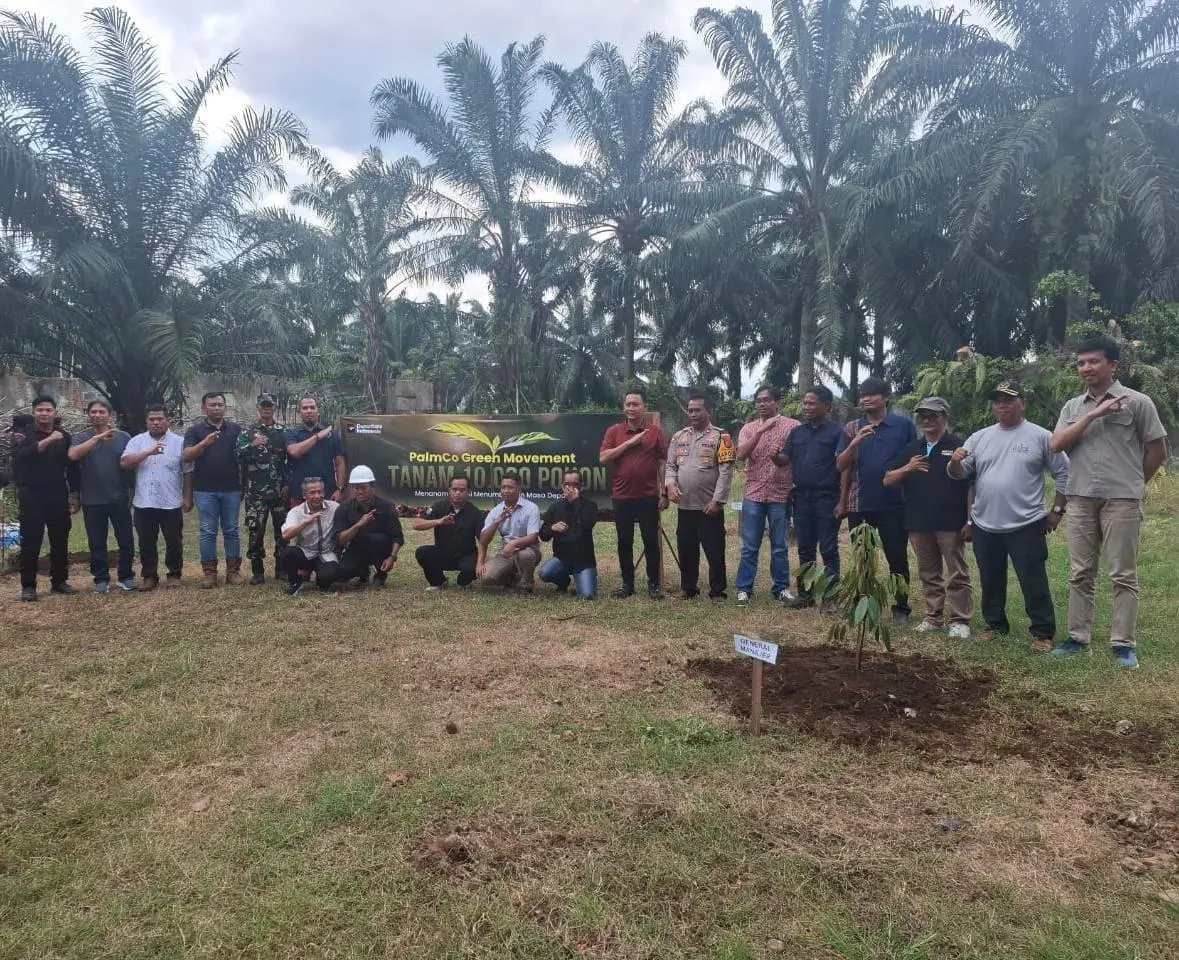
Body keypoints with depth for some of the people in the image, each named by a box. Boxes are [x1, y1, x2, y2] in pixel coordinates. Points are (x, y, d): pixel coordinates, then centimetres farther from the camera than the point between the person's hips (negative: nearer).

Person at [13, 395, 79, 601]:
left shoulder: (64, 435, 7)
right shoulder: (23, 434, -1)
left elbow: (72, 466, 11)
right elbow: (21, 456, -21)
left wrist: (74, 494, 7)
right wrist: (47, 441, -30)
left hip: (58, 495, 3)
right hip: (32, 496, -3)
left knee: (60, 540, 6)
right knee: (30, 541, -1)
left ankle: (59, 581, 17)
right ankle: (28, 586, 5)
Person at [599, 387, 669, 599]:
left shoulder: (656, 432, 2)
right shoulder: (614, 431, 5)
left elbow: (663, 464, 3)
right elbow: (604, 458, -6)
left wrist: (664, 493, -2)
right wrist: (629, 443, -13)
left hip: (648, 497, -1)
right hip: (621, 497, 2)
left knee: (651, 541, 3)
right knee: (624, 542, 8)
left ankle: (654, 584, 13)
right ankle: (628, 584, 19)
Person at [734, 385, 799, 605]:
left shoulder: (792, 426, 1)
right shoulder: (749, 428, 8)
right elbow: (741, 455, -8)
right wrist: (760, 431, -16)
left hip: (781, 495, -1)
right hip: (753, 495, 1)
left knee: (780, 547, 7)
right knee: (749, 547, 4)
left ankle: (781, 588, 19)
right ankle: (744, 589, 11)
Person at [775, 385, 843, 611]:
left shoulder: (837, 431, -5)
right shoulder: (797, 432, 11)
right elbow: (784, 460, 9)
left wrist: (842, 501, -15)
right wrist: (776, 456, -15)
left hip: (826, 499, -5)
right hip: (801, 498, 5)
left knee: (828, 549, 0)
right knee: (805, 549, 11)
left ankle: (832, 596, 8)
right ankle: (805, 594, 20)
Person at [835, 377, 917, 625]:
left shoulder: (904, 425, -1)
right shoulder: (852, 429, 5)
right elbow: (841, 466, 1)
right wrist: (855, 442, -14)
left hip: (894, 504, -2)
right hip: (859, 504, 3)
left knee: (897, 558, 5)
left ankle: (901, 608, 16)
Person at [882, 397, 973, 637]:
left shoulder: (959, 447, -2)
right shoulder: (911, 450, 13)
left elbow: (971, 486, -4)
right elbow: (888, 481, 10)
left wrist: (970, 521, -9)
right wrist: (907, 468, -10)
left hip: (951, 523, -5)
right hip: (918, 523, 5)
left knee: (957, 574, 0)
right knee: (928, 573, 13)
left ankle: (959, 621, 7)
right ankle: (934, 617, 22)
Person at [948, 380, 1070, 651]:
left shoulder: (1041, 436, -3)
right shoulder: (979, 438, 7)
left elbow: (1064, 473, 0)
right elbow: (960, 474, 7)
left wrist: (1057, 510, -1)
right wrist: (955, 462, -15)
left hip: (1026, 525, -4)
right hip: (985, 525, 4)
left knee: (1033, 582, 0)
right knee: (990, 581, 15)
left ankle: (1043, 633, 12)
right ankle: (995, 625, 29)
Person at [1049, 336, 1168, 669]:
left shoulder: (1137, 402, -1)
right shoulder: (1072, 407, 11)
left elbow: (1158, 450, 4)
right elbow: (1057, 444, -4)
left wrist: (1133, 483, 11)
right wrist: (1093, 414, -10)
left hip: (1122, 500, -4)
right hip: (1080, 499, 4)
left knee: (1123, 575, 1)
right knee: (1080, 574, 9)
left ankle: (1124, 644, 7)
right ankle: (1078, 638, 17)